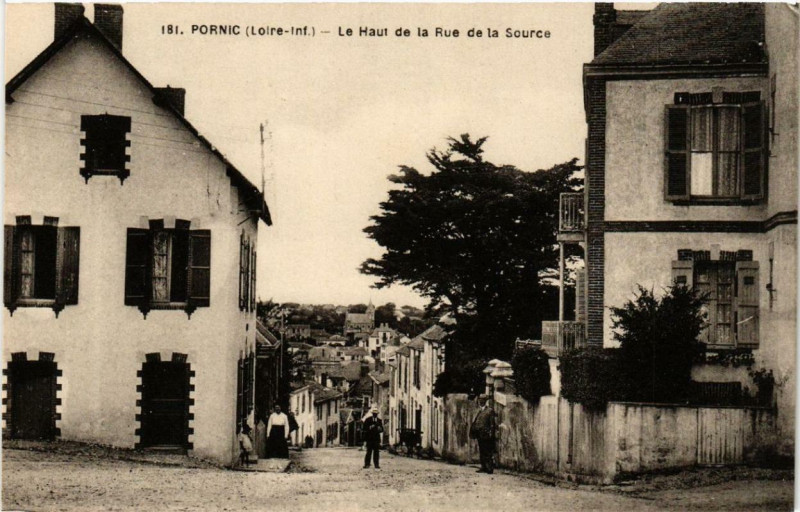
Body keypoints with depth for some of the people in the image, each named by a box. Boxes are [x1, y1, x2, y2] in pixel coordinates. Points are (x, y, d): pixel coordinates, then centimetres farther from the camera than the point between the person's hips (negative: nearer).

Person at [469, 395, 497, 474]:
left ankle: (490, 468, -5)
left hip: (487, 435, -8)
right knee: (482, 452, 11)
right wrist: (473, 432, 14)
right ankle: (484, 467, 16)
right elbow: (475, 423, 20)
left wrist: (491, 433, -18)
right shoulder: (480, 411, 18)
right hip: (480, 435, 8)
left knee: (488, 453, -7)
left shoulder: (490, 411, -7)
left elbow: (492, 423, -12)